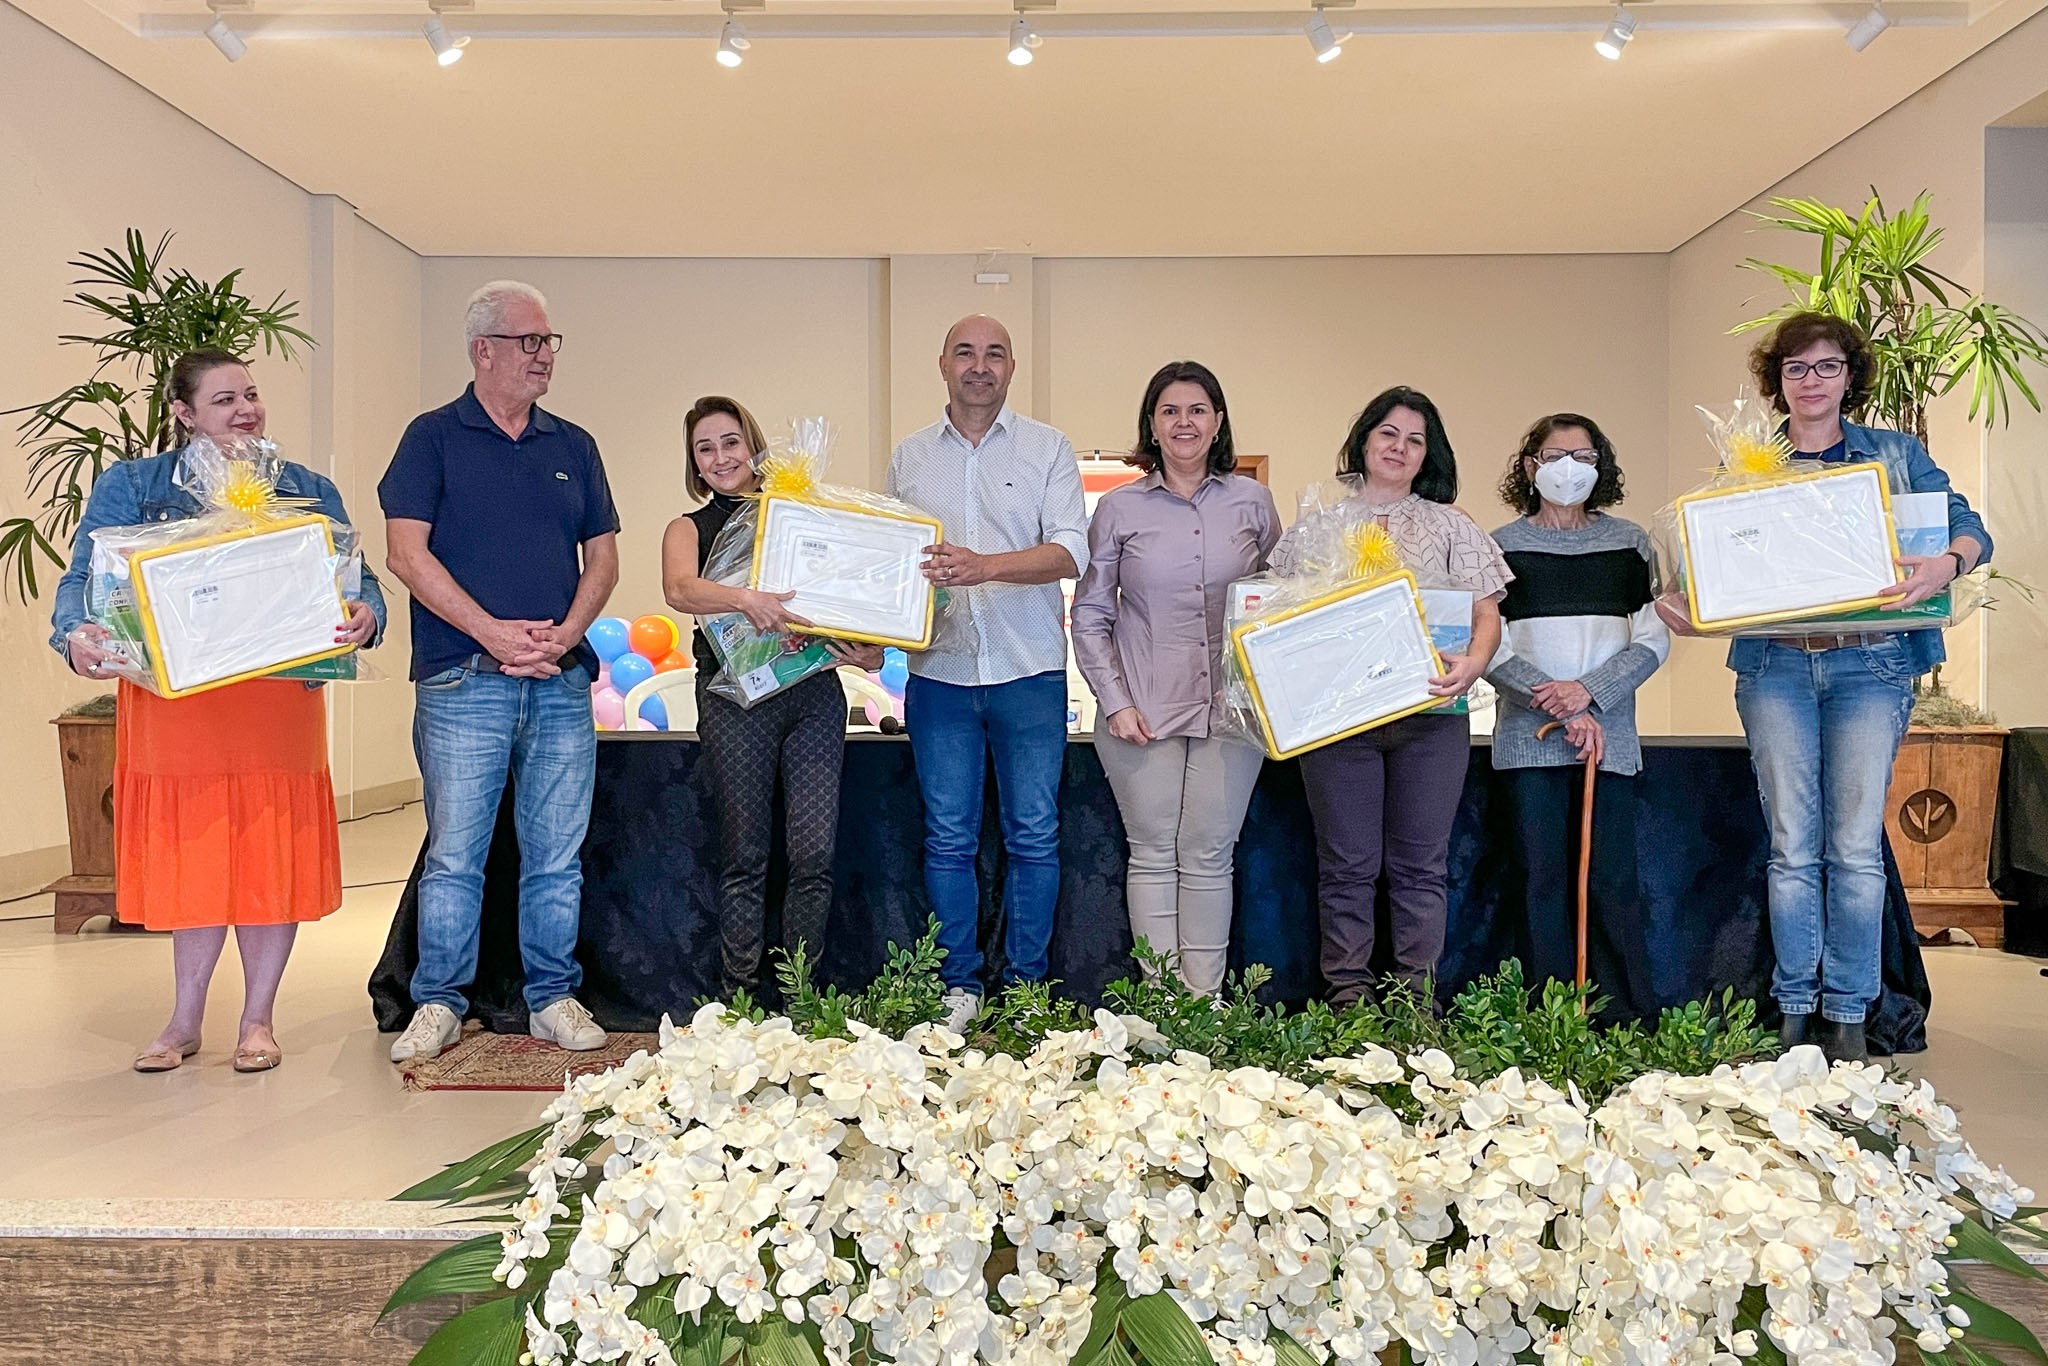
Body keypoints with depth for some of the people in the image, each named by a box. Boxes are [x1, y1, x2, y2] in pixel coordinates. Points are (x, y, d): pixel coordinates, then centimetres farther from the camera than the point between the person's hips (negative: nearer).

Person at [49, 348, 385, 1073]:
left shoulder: (308, 491, 8)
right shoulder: (131, 486, 5)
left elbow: (358, 579, 1)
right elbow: (85, 579, -3)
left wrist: (365, 616, -22)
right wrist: (76, 635, -25)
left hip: (277, 710, 1)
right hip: (174, 711, 0)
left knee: (271, 859, 4)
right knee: (191, 861, 7)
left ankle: (258, 1019, 19)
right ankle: (185, 1021, 23)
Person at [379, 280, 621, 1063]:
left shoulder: (572, 446, 14)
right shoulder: (434, 437, 3)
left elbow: (603, 556, 11)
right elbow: (408, 554, -6)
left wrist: (566, 632, -6)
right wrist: (496, 634, -13)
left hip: (562, 682, 3)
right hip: (463, 682, -3)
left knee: (557, 854, 7)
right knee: (455, 853, 2)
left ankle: (554, 998, 18)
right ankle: (439, 1003, 15)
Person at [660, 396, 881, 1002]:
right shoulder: (688, 528, 12)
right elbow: (679, 590, -11)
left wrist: (869, 651, -7)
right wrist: (742, 598, -32)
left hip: (814, 689, 2)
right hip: (736, 695, -1)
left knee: (814, 851, -3)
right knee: (745, 856, 0)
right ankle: (740, 998, 11)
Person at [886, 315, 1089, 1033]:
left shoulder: (1047, 448, 3)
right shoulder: (909, 456, 11)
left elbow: (1070, 551, -9)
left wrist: (986, 566, -25)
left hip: (1030, 671, -2)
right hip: (938, 672, 2)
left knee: (1034, 837, 5)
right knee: (948, 839, 7)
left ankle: (1026, 987, 18)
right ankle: (958, 988, 18)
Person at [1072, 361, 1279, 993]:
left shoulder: (1252, 502, 7)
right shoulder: (1119, 508, 4)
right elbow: (1089, 614, 6)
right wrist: (1115, 701, -3)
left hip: (1231, 709, 1)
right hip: (1144, 713, -1)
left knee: (1209, 856, 5)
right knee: (1153, 855, 3)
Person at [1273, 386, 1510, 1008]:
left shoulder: (1451, 527, 12)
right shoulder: (1316, 525, 11)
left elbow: (1487, 614, 5)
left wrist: (1472, 664, -15)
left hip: (1430, 717, 1)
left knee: (1419, 864, 5)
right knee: (1347, 864, 3)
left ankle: (1417, 997, 13)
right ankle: (1348, 994, 11)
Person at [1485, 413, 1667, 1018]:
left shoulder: (1630, 542, 11)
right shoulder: (1501, 546, 7)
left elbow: (1654, 639, 4)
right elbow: (1488, 648, -1)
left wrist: (1590, 691, -11)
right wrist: (1563, 710, -10)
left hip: (1610, 734, 0)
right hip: (1528, 737, 0)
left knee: (1610, 881, -1)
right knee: (1541, 880, 2)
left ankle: (1630, 1023, 7)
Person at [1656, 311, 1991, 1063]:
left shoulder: (1896, 454, 11)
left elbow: (1967, 526, 3)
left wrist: (1946, 563, -20)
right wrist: (1679, 601, -15)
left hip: (1870, 665, 0)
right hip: (1776, 667, 0)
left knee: (1856, 847, -2)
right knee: (1792, 847, 1)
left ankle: (1848, 1016, 8)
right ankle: (1794, 1013, 10)